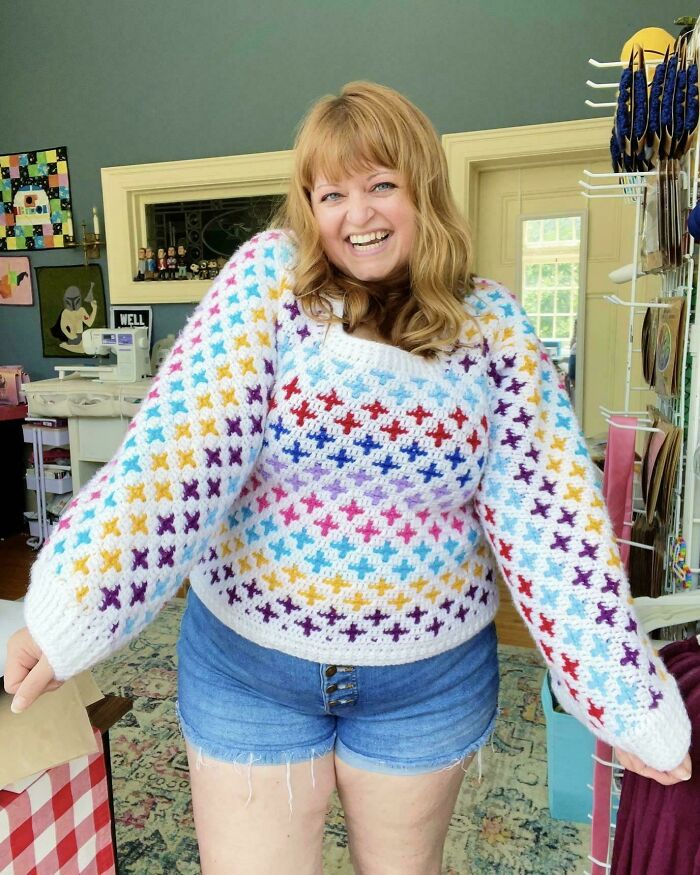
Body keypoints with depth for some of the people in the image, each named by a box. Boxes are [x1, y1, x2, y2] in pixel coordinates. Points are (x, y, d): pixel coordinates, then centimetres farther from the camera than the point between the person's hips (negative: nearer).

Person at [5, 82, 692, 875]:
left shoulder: (492, 324, -6)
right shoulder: (272, 276, -9)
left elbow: (548, 507, -8)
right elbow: (181, 435, -19)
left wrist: (631, 702, -8)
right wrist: (73, 611, -29)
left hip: (430, 675, 2)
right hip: (246, 659, 0)